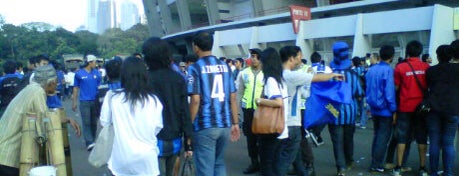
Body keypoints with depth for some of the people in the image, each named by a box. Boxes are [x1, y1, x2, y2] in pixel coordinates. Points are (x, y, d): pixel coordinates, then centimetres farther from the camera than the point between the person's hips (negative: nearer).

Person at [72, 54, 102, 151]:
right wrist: (74, 102, 2)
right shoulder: (79, 73, 1)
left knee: (94, 123, 8)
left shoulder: (96, 72, 8)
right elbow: (76, 88, 5)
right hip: (84, 101, -3)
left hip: (95, 101, 3)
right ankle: (89, 143, -10)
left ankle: (92, 141, 19)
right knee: (86, 123, -7)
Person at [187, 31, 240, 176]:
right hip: (224, 124, 5)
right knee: (219, 163, 20)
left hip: (204, 126, -5)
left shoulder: (195, 68, -6)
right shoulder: (225, 66, 8)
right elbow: (233, 98, 8)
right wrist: (235, 123, 13)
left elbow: (195, 100, -14)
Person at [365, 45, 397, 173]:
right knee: (383, 138, 2)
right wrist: (393, 110, -13)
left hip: (374, 109, 7)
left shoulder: (371, 69, 5)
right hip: (385, 110, -7)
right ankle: (376, 165, 5)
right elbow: (389, 92, -19)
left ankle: (375, 162, 26)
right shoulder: (388, 70, -16)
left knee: (377, 135, 19)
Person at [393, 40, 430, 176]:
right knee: (422, 138, 10)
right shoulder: (426, 67, -2)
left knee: (402, 138, 7)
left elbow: (396, 87, -4)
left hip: (405, 107, -1)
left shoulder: (400, 67, -7)